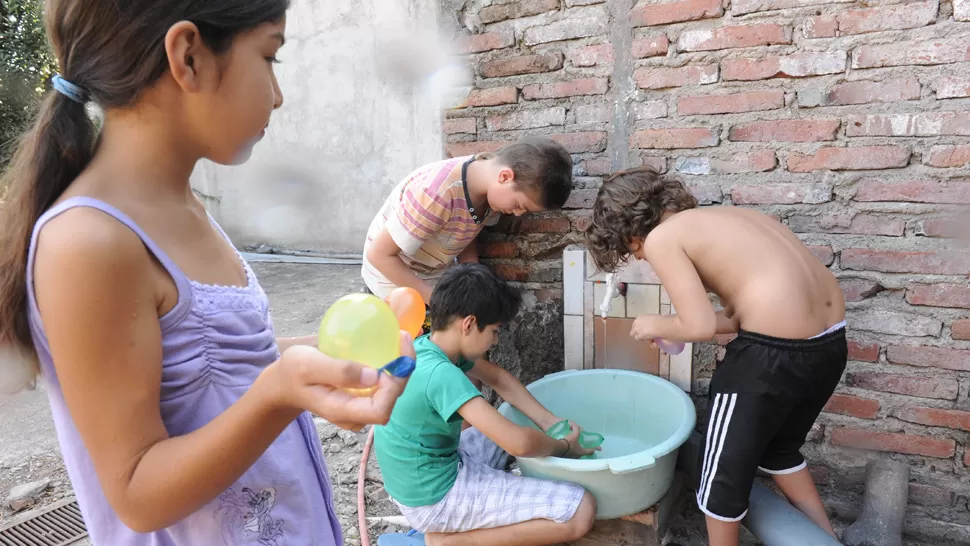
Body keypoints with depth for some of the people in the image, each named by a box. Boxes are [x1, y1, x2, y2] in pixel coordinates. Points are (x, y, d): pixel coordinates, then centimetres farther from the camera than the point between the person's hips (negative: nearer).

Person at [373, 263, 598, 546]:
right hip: (435, 497, -9)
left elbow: (496, 377, 11)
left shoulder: (425, 347, -2)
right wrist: (566, 446, -13)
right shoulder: (440, 374, -30)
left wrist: (550, 423, 4)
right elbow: (519, 444, -34)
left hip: (421, 479, 9)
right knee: (581, 510, -13)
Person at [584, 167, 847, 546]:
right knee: (778, 449, 33)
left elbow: (701, 327, -11)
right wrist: (676, 327, 23)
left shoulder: (660, 239, -3)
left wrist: (658, 326, 9)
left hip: (774, 351, -9)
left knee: (724, 468, 14)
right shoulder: (720, 216, 21)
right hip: (830, 341, 9)